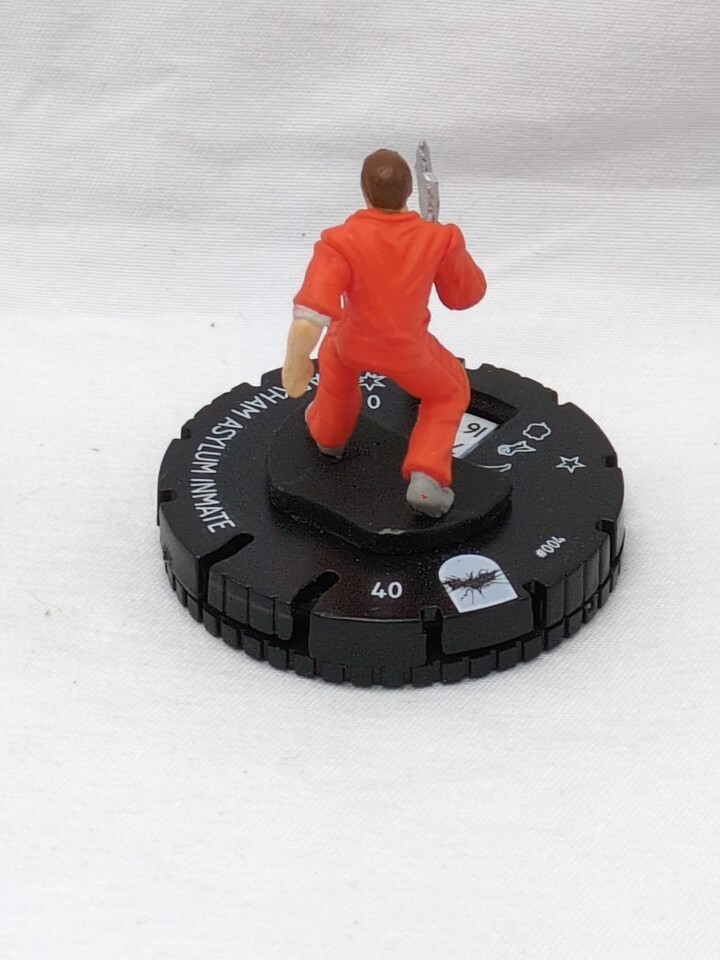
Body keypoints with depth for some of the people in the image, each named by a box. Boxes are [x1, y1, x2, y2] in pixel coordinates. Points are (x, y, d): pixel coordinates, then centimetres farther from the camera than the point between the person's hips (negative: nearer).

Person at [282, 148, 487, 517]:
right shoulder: (438, 239, -23)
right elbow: (466, 294, -6)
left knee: (338, 365, 36)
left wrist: (295, 362, -25)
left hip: (352, 342, 0)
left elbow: (312, 314, -37)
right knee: (449, 391, 28)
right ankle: (427, 476, 9)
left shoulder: (341, 242, -30)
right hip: (409, 352, 0)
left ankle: (328, 433, 63)